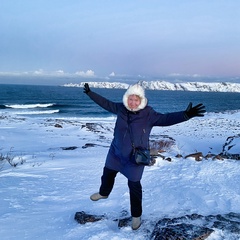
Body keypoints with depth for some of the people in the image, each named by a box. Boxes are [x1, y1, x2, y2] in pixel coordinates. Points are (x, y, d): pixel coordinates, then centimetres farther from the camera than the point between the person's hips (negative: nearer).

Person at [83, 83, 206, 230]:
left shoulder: (149, 114, -23)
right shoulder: (121, 108, -10)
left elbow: (166, 119, -34)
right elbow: (106, 103, 4)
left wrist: (186, 115, -50)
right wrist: (90, 93, 11)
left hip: (135, 157, -5)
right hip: (116, 152, 5)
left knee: (134, 185, 5)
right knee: (108, 173, 26)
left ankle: (136, 215, 26)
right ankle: (104, 193, 59)